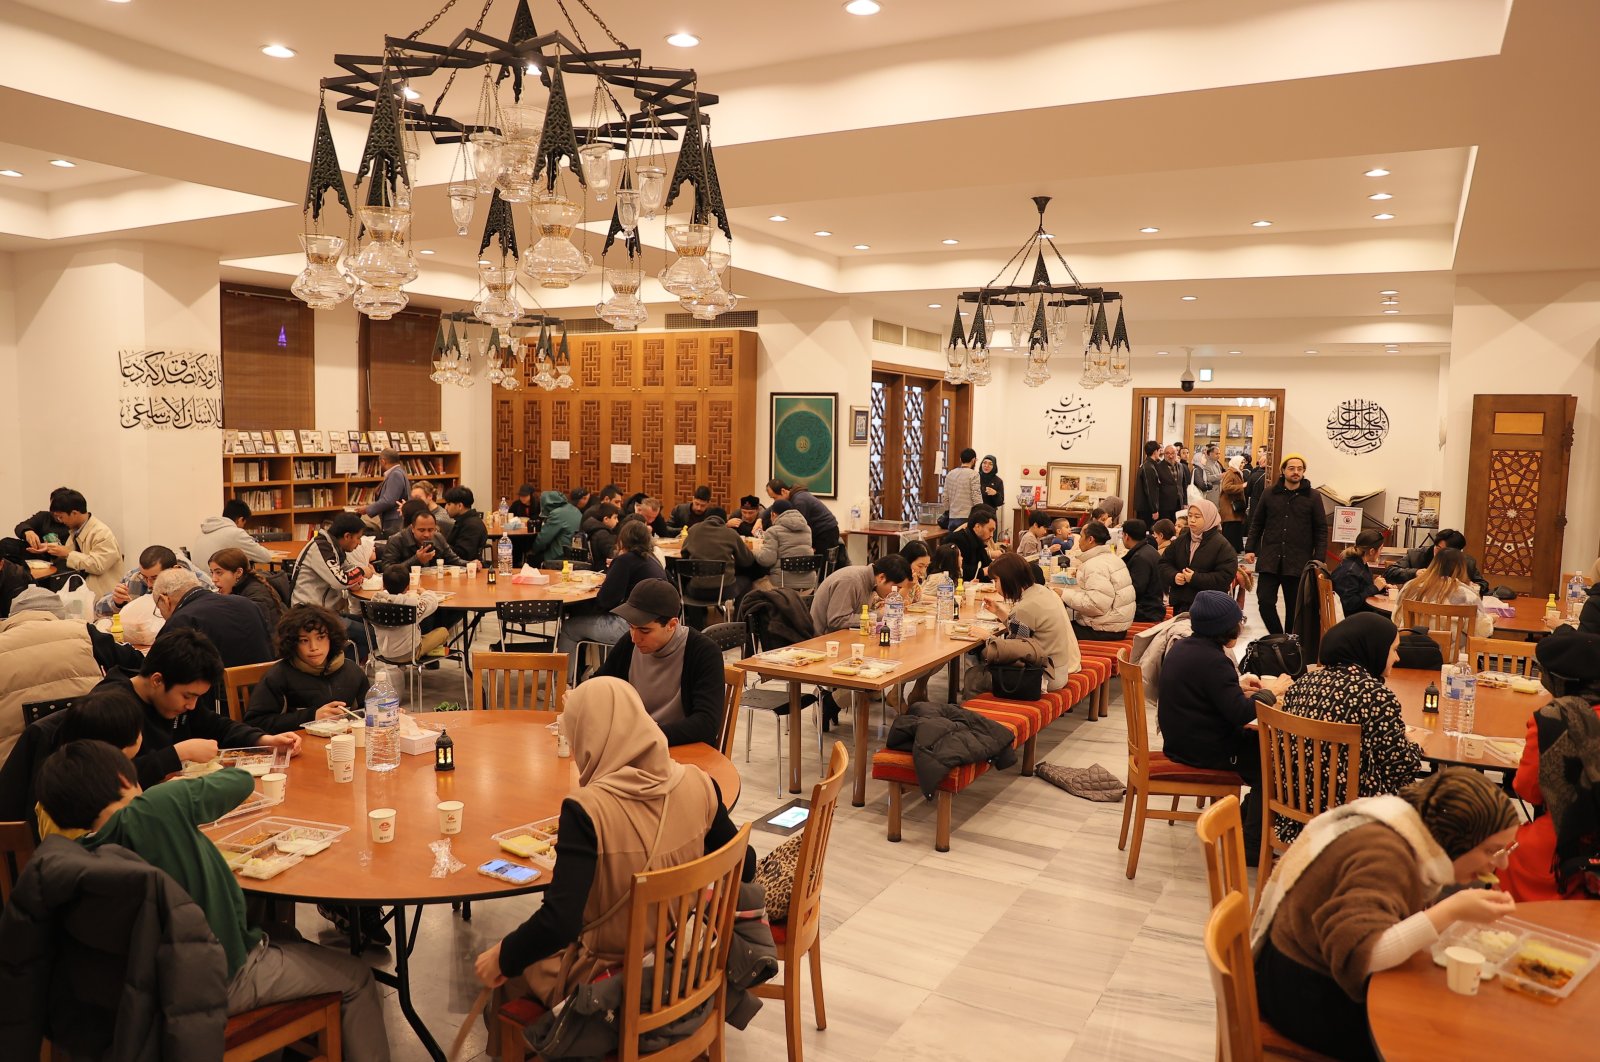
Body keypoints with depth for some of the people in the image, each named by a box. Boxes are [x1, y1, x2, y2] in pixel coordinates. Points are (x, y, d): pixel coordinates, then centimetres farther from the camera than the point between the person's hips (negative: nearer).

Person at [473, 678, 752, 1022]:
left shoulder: (586, 809, -27)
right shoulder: (699, 786, -12)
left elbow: (559, 923, -30)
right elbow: (744, 870, 0)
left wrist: (503, 958, -13)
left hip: (605, 979, -5)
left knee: (504, 968, 25)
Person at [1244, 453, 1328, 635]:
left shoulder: (1313, 497, 1)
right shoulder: (1269, 493, 5)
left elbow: (1321, 530, 2)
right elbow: (1257, 523, 12)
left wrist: (1318, 560, -5)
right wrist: (1250, 548, 4)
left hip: (1298, 563, -1)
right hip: (1269, 560, 1)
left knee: (1294, 607, 7)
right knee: (1265, 601, -6)